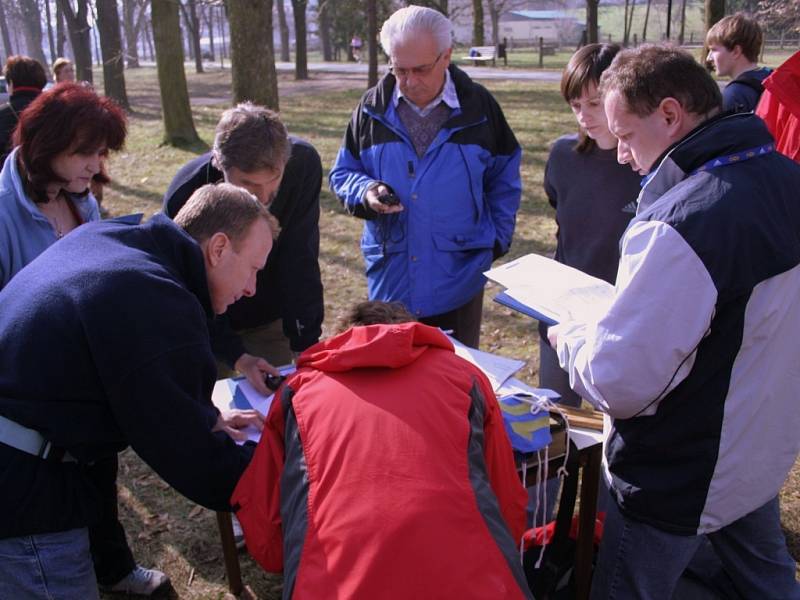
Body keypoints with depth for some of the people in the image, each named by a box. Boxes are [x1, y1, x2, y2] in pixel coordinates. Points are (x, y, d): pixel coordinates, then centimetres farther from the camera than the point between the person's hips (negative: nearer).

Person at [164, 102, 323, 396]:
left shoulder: (303, 163, -28)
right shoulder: (184, 196, -29)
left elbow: (300, 260, -23)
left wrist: (306, 345, -24)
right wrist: (237, 357, -30)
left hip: (272, 321, 1)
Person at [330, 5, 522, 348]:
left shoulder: (479, 107, -3)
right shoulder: (372, 108, -1)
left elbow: (504, 181, 7)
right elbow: (343, 173, 7)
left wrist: (497, 239, 0)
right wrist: (366, 192, -14)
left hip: (458, 282, -1)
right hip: (390, 279, 2)